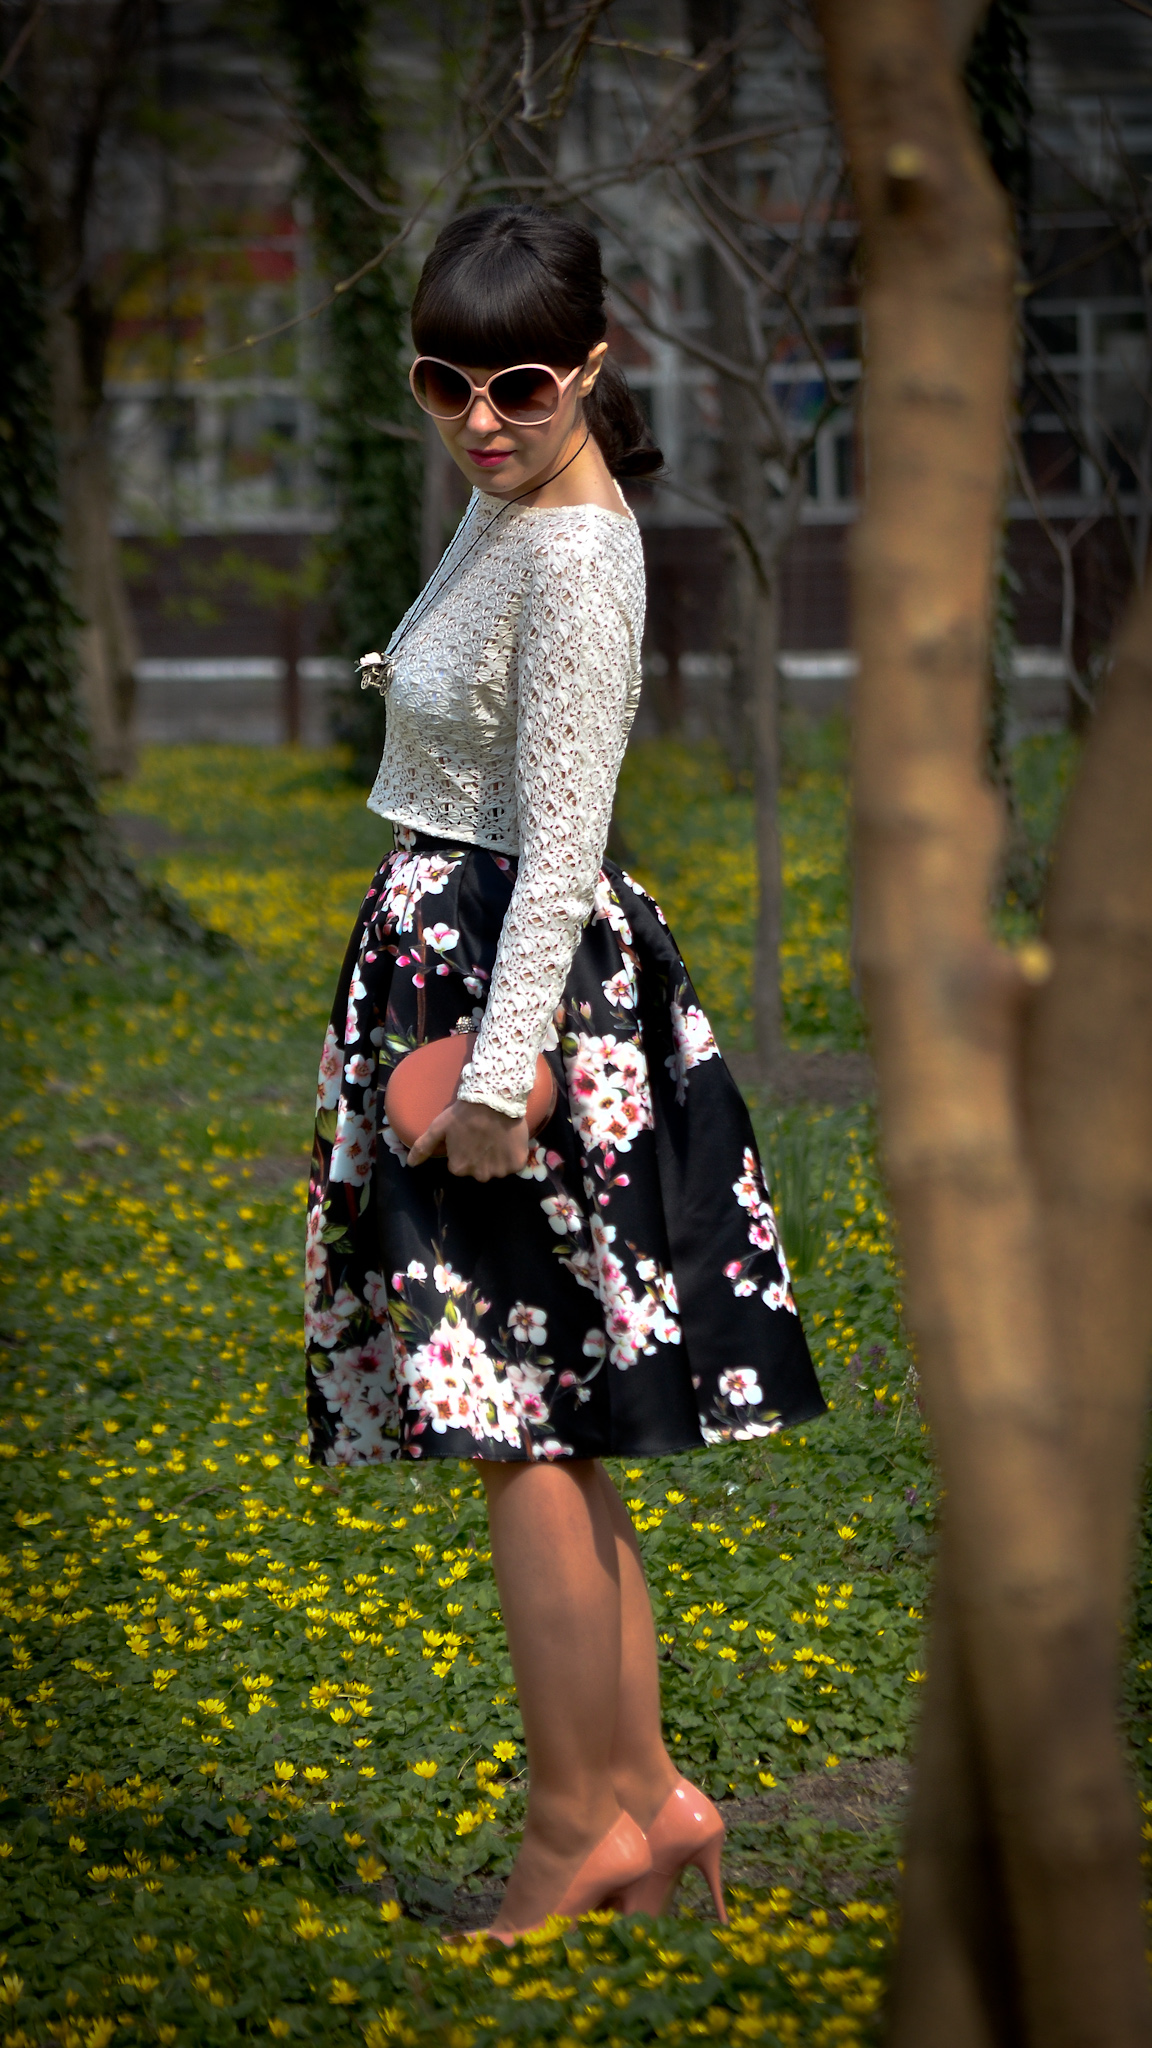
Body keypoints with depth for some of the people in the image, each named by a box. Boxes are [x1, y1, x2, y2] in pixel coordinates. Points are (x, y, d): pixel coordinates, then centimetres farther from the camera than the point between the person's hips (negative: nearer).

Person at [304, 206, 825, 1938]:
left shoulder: (571, 559, -18)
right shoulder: (508, 507, 11)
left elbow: (561, 840, -21)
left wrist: (501, 1067, -21)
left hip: (519, 984, -10)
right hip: (452, 972, 10)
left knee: (516, 1430, -4)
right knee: (549, 1431, 12)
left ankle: (581, 1814, 5)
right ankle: (646, 1788, 17)